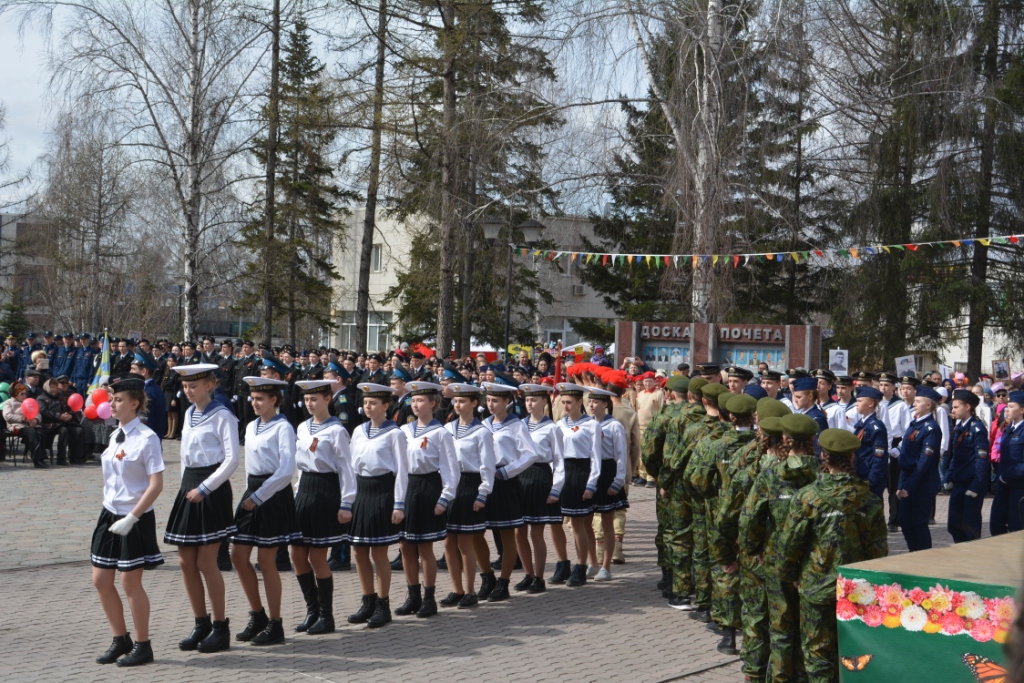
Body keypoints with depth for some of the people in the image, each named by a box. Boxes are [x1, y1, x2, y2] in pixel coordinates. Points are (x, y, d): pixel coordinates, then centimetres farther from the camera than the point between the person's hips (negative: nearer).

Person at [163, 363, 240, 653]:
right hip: (189, 487, 8)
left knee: (206, 563, -6)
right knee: (186, 562, 6)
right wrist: (187, 486, 13)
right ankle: (201, 624, 18)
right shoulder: (189, 414, 14)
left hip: (212, 490, -7)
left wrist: (204, 488, -16)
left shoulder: (222, 417, -9)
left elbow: (232, 460, -15)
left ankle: (221, 628, 6)